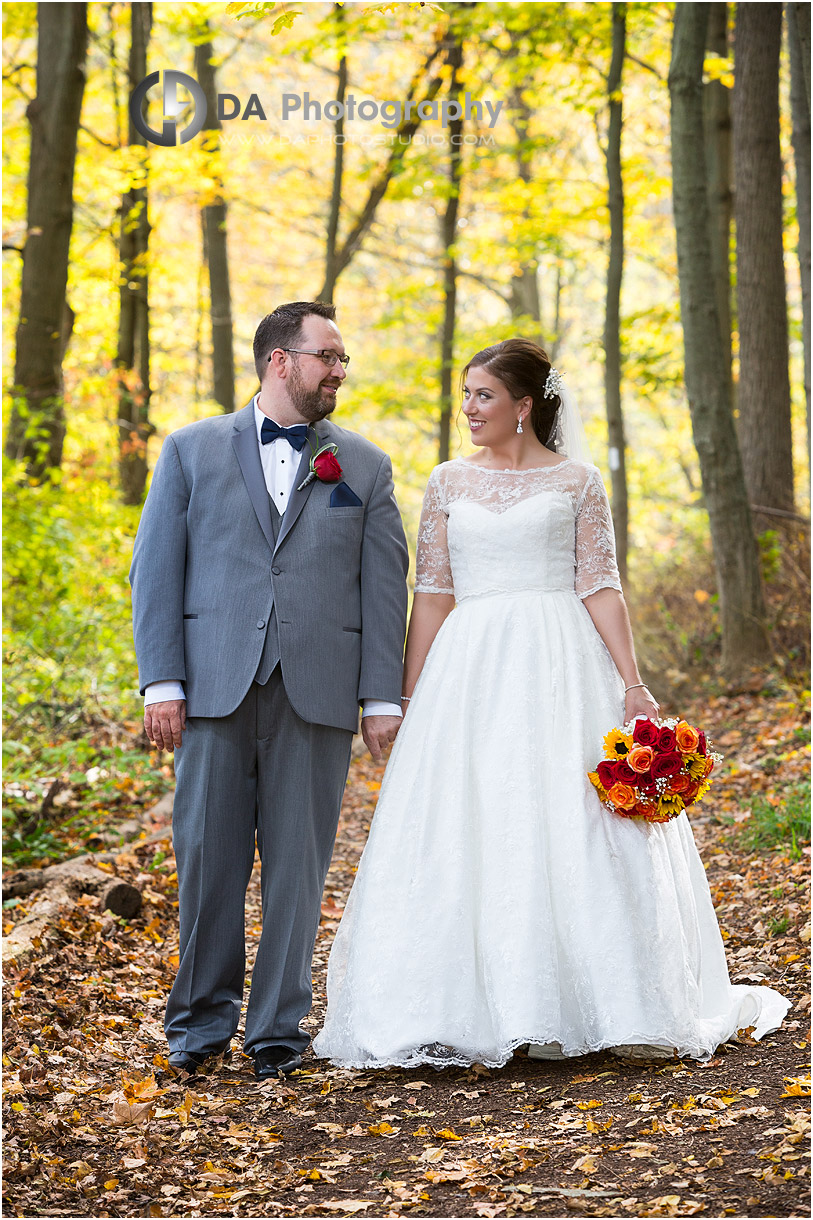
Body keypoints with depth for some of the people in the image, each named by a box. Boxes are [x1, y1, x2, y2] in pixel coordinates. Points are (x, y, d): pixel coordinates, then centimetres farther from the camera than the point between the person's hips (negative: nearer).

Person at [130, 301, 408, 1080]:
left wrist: (382, 697, -1)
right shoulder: (192, 451, 9)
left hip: (317, 693, 1)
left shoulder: (364, 468, 12)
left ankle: (278, 1028, 13)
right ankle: (202, 1015, 18)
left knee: (298, 864, 3)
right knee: (208, 856, 3)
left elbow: (384, 587, 7)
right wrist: (161, 682, -4)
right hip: (215, 687, -1)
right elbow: (156, 570, 5)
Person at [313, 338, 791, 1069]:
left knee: (571, 833, -3)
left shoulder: (577, 482, 5)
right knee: (467, 835, -1)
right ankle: (474, 1011, 6)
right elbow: (431, 593, 8)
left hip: (561, 665, -2)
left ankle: (578, 1005, 8)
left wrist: (632, 685, -11)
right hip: (472, 669, 2)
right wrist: (410, 697, 2)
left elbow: (601, 588, -1)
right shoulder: (449, 483, 11)